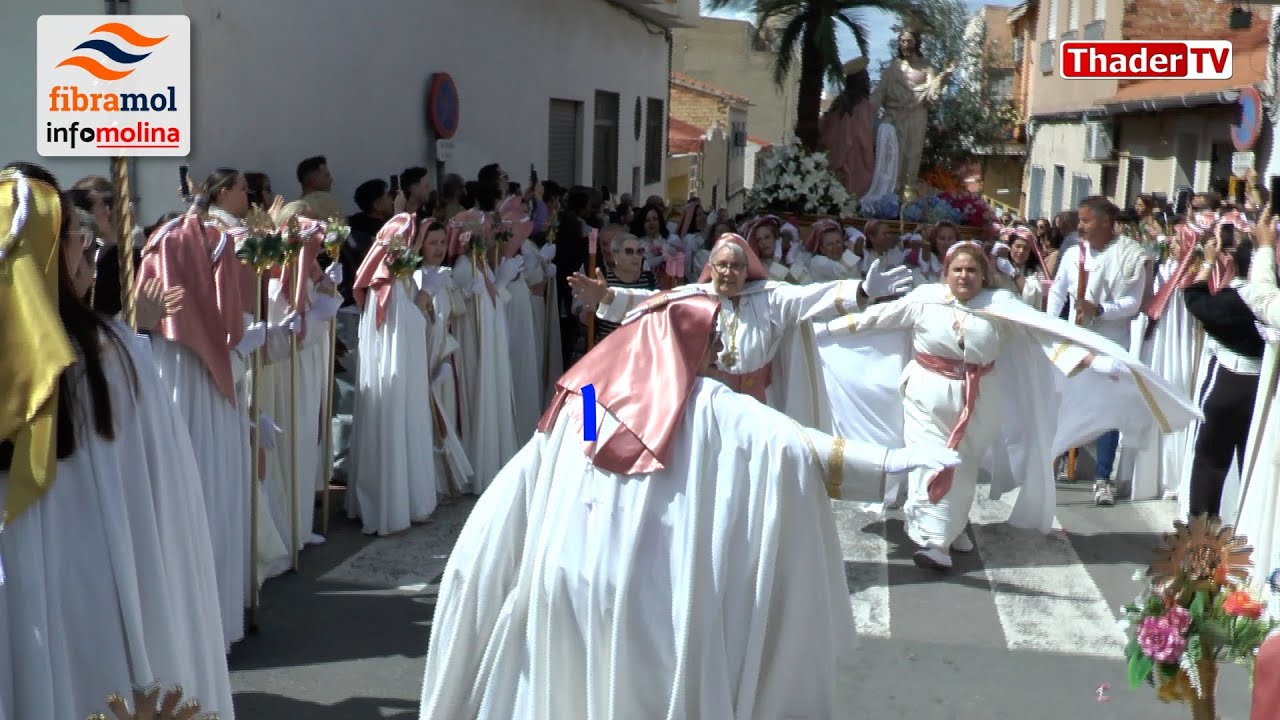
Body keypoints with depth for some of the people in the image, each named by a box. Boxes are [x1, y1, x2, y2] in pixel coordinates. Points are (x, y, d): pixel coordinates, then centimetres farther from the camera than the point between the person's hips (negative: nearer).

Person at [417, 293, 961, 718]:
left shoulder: (581, 397, 9)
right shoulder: (708, 405, -1)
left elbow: (518, 485, 11)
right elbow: (790, 440, -13)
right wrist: (890, 457, -15)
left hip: (566, 576, 4)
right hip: (653, 588, -4)